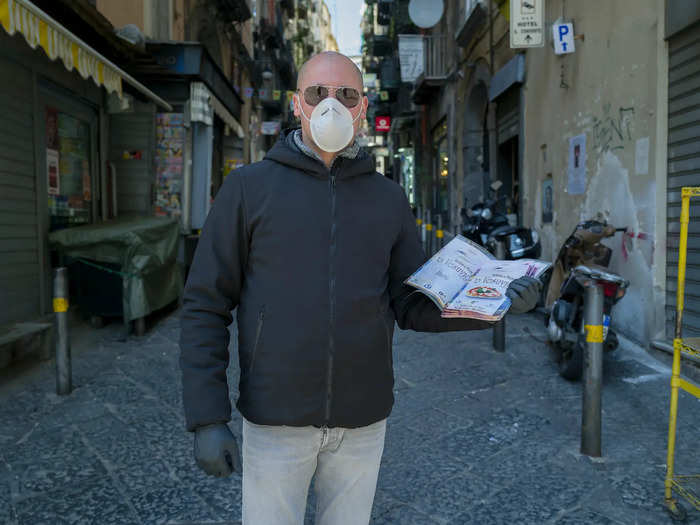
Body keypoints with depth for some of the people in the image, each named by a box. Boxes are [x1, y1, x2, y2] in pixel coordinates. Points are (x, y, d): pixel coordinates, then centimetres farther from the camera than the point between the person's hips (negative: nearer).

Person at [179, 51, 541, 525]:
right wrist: (207, 418, -10)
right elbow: (207, 307, -5)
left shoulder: (388, 198, 5)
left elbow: (414, 306, 4)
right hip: (275, 420, -2)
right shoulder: (249, 187, -4)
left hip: (363, 420, 3)